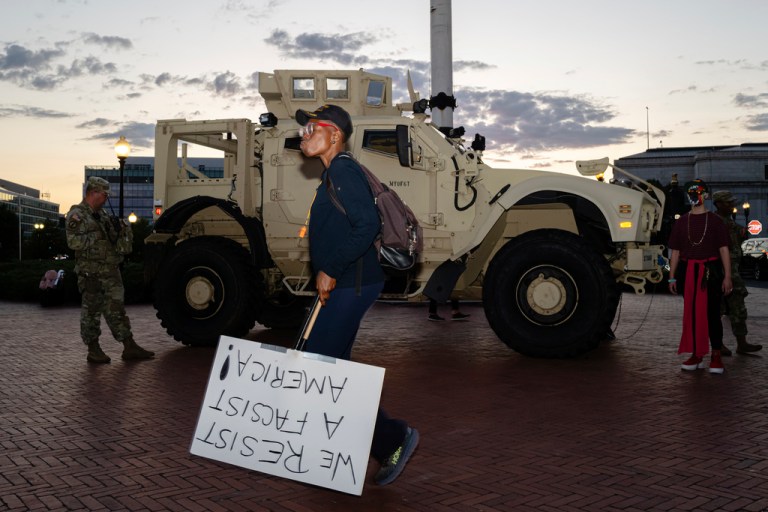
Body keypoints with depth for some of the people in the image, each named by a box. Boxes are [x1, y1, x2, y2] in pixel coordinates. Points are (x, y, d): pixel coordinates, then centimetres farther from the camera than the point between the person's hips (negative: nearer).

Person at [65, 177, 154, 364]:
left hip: (111, 270, 8)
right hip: (91, 273, -8)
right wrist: (97, 234, -18)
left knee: (116, 309, 9)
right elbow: (74, 242, -18)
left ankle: (129, 348, 12)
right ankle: (93, 351, 11)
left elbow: (112, 241, 23)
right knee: (91, 312, 2)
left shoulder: (101, 215, 18)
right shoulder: (77, 215, -7)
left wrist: (120, 230, 4)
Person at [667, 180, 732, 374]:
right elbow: (675, 251, 11)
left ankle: (716, 357, 4)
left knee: (712, 313, -3)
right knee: (691, 313, 6)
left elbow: (724, 250, 0)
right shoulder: (681, 222, 11)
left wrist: (727, 276, -7)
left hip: (711, 271, -3)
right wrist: (672, 277, 6)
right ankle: (696, 355, 15)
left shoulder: (715, 221, 3)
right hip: (688, 272, 3)